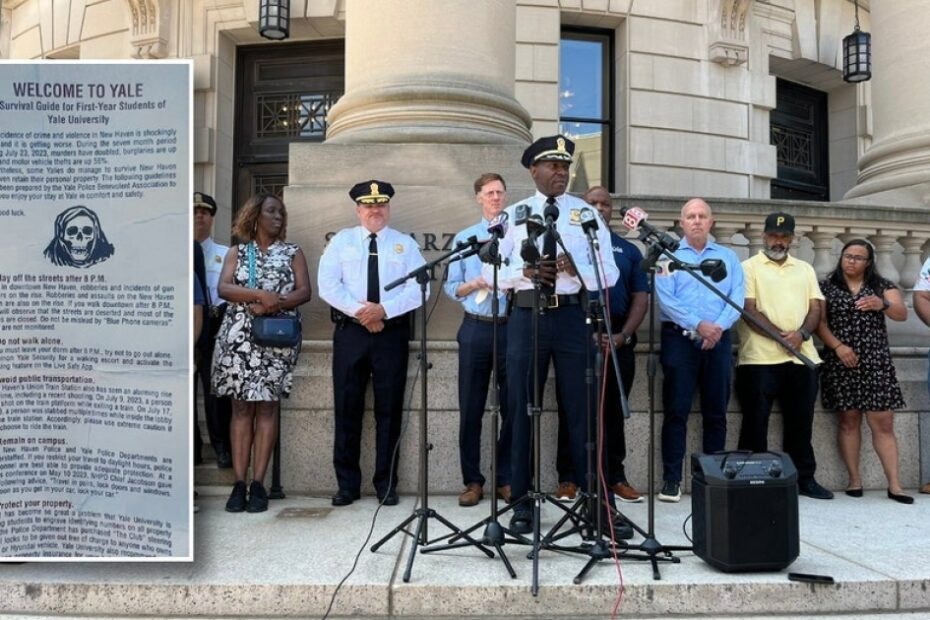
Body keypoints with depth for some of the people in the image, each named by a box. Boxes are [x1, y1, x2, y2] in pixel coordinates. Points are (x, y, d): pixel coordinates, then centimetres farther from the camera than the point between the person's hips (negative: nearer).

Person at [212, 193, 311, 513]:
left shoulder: (292, 252, 12)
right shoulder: (237, 252, 13)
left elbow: (304, 292, 0)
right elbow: (223, 288, -1)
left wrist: (273, 305, -15)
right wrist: (260, 295, -15)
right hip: (239, 337, 1)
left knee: (266, 407, -3)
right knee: (241, 407, 0)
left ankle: (257, 484, 0)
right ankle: (239, 483, 2)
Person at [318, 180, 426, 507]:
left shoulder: (405, 244, 9)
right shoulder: (341, 241, 9)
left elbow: (418, 288, -2)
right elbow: (328, 285, -2)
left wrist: (384, 309, -15)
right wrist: (359, 310, -14)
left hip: (392, 332, 0)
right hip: (350, 332, 0)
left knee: (389, 409, 4)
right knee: (347, 408, 2)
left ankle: (386, 484, 14)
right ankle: (347, 484, 13)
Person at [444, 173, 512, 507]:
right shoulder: (463, 238, 13)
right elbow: (450, 287, 9)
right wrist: (474, 284, -9)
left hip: (511, 327, -1)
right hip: (476, 329, 1)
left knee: (513, 406, 2)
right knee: (471, 408, 4)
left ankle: (506, 479, 15)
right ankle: (472, 480, 15)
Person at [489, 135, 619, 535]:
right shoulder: (514, 214, 10)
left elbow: (608, 272, 1)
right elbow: (492, 271, 4)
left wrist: (577, 268, -19)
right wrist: (525, 271, -15)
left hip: (572, 316, 0)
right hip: (526, 317, 1)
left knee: (583, 409, 3)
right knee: (522, 409, 5)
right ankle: (523, 502, 17)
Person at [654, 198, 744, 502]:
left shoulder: (728, 257, 15)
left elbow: (737, 298, 3)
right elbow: (665, 299, -6)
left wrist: (719, 326, -14)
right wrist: (698, 324, -16)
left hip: (719, 340, 3)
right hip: (680, 338, -2)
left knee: (716, 412, 6)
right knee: (676, 410, -4)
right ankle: (672, 478, 1)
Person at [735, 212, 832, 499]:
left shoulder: (805, 269, 18)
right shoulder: (749, 267, 3)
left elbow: (815, 309, 10)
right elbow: (749, 311, -7)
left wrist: (801, 334, -10)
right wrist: (782, 336, -15)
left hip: (802, 358, 4)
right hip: (760, 359, -4)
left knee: (800, 423, 11)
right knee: (756, 423, 0)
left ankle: (805, 478, 21)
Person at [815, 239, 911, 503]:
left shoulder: (883, 285, 9)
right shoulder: (827, 287, 6)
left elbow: (902, 314, -3)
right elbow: (819, 322, -1)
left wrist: (882, 305, -24)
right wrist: (838, 346, -15)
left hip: (876, 363, 1)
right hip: (841, 364, -1)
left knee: (883, 423, -1)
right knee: (848, 421, 3)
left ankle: (894, 484, 3)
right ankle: (854, 480, 10)